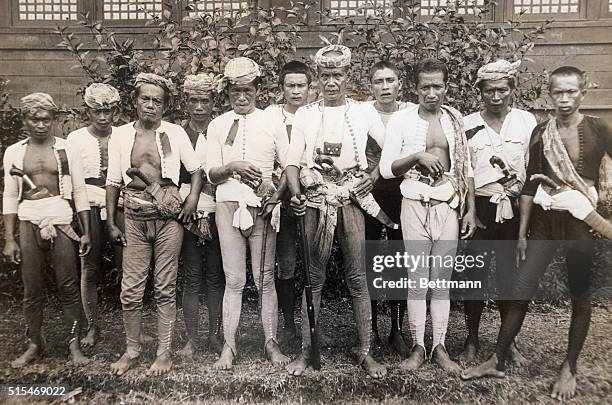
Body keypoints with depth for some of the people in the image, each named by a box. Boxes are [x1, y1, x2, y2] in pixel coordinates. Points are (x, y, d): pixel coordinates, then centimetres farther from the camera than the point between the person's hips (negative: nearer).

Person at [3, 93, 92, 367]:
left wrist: (86, 232, 0)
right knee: (31, 289, 8)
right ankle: (35, 344, 23)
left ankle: (74, 344, 12)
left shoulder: (67, 150, 2)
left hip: (61, 223, -1)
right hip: (28, 224, 2)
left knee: (68, 286, 0)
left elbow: (80, 192, 3)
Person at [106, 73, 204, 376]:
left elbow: (196, 170, 8)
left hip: (168, 218, -1)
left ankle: (164, 352, 18)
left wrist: (193, 198, -7)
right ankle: (132, 350, 24)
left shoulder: (175, 133, 0)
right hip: (135, 218, 2)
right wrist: (111, 223, 3)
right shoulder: (121, 135, 4)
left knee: (165, 288, 5)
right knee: (131, 289, 4)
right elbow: (113, 182, 6)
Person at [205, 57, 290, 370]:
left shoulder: (272, 122, 6)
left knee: (265, 278, 3)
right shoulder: (218, 125, 9)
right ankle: (229, 346, 12)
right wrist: (232, 167, -15)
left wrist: (278, 190, -13)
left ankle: (271, 343, 14)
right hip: (228, 205, 1)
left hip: (262, 207, -1)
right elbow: (211, 174, 5)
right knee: (234, 279, 3)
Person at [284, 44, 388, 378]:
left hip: (352, 200, 0)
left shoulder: (364, 111, 8)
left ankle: (364, 352, 11)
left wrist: (375, 175, -4)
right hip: (315, 201, 1)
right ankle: (306, 349, 15)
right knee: (313, 277, 5)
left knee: (357, 276, 0)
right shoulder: (305, 114, 8)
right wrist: (295, 194, -14)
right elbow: (292, 161, 2)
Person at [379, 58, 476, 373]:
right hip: (415, 203, -2)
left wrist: (470, 209, 7)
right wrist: (418, 156, -17)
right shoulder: (401, 119, 0)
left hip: (449, 204, 2)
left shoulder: (455, 119, 9)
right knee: (417, 280, 2)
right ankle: (417, 347, 16)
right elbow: (386, 169, -3)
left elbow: (466, 168, 12)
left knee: (442, 281, 7)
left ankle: (439, 347, 18)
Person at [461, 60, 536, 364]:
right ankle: (472, 339, 23)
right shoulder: (467, 125, 1)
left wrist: (521, 185, -11)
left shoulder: (526, 121, 4)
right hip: (479, 208, -1)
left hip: (513, 210, 1)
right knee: (475, 276, 5)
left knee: (510, 276, 7)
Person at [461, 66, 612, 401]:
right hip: (544, 222, 2)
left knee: (580, 298, 9)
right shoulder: (541, 133, 3)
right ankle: (498, 361, 15)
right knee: (520, 292, 2)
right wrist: (522, 232, 4)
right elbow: (530, 184, 4)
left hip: (583, 222, -2)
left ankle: (569, 368, 27)